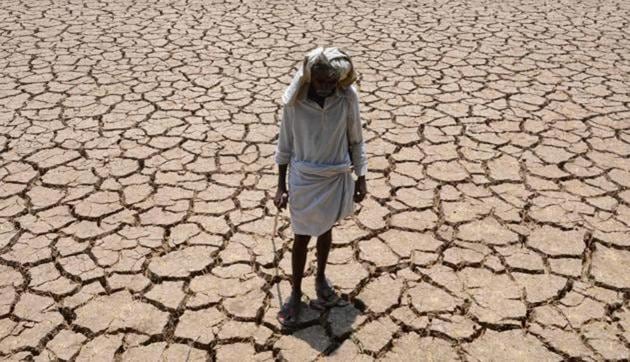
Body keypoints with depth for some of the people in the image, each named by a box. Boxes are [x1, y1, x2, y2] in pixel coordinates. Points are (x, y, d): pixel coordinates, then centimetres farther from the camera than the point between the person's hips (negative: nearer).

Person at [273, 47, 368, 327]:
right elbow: (285, 143, -6)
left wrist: (361, 178, 3)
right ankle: (295, 293, 29)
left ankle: (321, 279, 46)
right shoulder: (295, 100, -16)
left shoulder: (348, 97, -13)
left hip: (336, 178, 2)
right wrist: (281, 186, -3)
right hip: (304, 179, -1)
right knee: (301, 238, 9)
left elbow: (355, 139, -1)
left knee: (325, 230, 21)